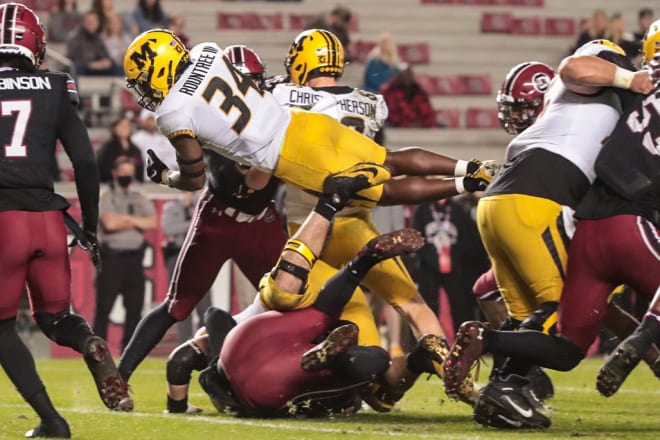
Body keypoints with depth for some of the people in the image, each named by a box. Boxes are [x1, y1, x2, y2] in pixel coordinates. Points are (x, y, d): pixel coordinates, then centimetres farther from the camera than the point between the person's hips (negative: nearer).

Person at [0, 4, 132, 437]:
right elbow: (85, 162, 5)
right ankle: (93, 347, -14)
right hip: (48, 218, 3)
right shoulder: (54, 90, 7)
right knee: (55, 314, 21)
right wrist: (90, 225, 16)